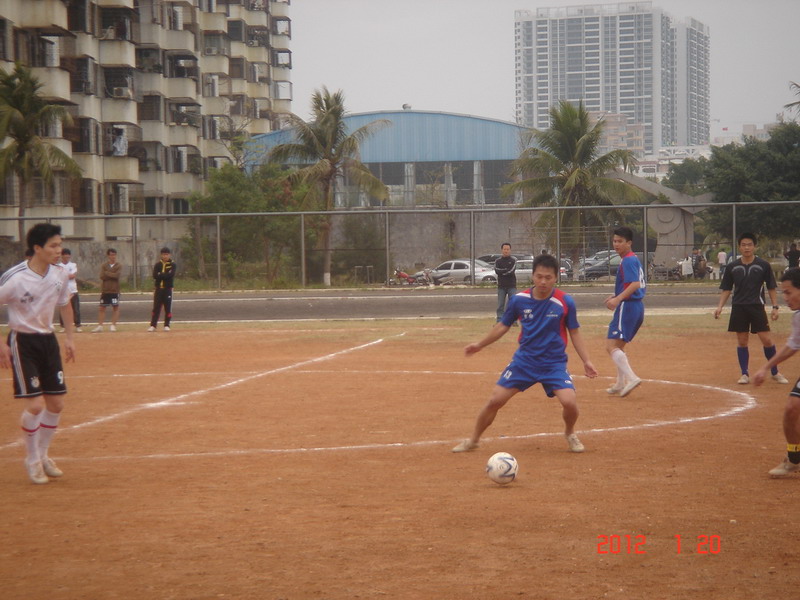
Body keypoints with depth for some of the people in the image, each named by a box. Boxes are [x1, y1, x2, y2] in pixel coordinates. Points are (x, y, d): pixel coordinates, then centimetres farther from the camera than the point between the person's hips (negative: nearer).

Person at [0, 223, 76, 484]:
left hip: (48, 340, 6)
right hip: (22, 343, -6)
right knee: (35, 405, -12)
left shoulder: (60, 272, -4)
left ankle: (43, 455, 28)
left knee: (56, 404, 8)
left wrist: (69, 337, 12)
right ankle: (32, 460, 9)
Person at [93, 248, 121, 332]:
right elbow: (102, 276, -8)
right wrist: (112, 275, -12)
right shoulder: (104, 265, 4)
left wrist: (107, 273, -9)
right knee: (102, 308, 3)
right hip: (105, 290, 2)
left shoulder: (118, 266, 0)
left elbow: (117, 275, -16)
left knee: (115, 307, 1)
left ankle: (113, 325, 10)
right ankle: (100, 326, 7)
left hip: (115, 290, -2)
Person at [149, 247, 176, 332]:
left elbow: (171, 275, -16)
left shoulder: (173, 265, 1)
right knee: (156, 308, 0)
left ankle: (166, 325, 9)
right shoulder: (158, 265, 8)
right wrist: (165, 275, -13)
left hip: (168, 289, -2)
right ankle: (153, 325, 0)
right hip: (158, 289, 2)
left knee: (168, 308, 0)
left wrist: (160, 275, -11)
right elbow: (155, 276, -6)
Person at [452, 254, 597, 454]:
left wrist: (586, 361, -2)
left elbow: (574, 332, 2)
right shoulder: (519, 300, -6)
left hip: (554, 364, -2)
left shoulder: (565, 302, -11)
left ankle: (570, 434, 12)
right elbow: (503, 325, 10)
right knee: (495, 400, -2)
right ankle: (473, 441, 20)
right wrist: (480, 344, 13)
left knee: (569, 401, -22)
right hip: (524, 361, 2)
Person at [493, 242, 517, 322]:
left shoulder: (513, 260, 3)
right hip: (501, 286, 1)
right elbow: (497, 271, -8)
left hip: (511, 286, -1)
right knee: (500, 305, 0)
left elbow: (511, 271, -11)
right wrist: (507, 270, -11)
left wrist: (502, 271, -7)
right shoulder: (498, 261, 9)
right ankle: (499, 321, 3)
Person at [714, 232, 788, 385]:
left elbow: (771, 288, 3)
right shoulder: (732, 267, 4)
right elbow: (726, 289, 10)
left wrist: (775, 307, -4)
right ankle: (745, 374, 14)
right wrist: (720, 306, -2)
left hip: (757, 307, -2)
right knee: (742, 342, 4)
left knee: (767, 340, -4)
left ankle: (775, 372, 10)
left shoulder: (763, 265, -1)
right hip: (738, 308, 2)